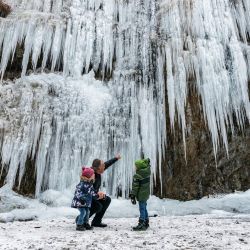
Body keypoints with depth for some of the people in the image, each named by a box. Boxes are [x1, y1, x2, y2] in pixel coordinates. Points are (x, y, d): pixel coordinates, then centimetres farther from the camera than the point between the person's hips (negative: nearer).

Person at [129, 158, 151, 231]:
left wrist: (132, 196, -12)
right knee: (144, 208, 19)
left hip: (141, 195, -8)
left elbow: (135, 187, -17)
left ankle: (141, 224, 1)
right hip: (146, 193, 8)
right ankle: (146, 222, 29)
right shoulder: (148, 171, -3)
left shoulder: (137, 176, -20)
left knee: (142, 209, -3)